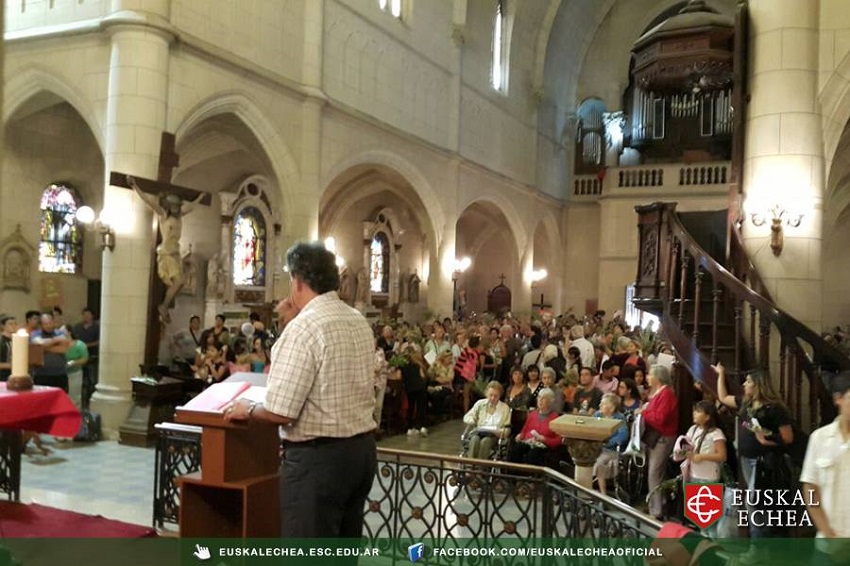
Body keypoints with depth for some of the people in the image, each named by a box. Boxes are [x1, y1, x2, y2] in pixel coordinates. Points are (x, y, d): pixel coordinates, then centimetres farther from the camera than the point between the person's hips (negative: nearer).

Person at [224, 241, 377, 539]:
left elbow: (281, 412, -20)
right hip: (362, 448, 8)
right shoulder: (360, 322, 8)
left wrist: (249, 409, 0)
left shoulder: (304, 327, -17)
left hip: (317, 456, -8)